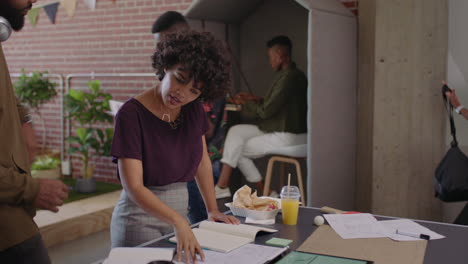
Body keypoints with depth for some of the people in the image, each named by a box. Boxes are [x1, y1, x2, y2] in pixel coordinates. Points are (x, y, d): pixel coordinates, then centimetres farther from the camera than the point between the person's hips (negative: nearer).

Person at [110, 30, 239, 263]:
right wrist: (178, 221, -35)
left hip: (179, 213, 5)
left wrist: (212, 209, 5)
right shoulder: (132, 114, -19)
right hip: (141, 218, -5)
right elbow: (133, 187, -24)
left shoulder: (193, 108, -2)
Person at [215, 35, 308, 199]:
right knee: (235, 131, 6)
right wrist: (256, 100, 12)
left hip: (286, 137, -10)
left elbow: (266, 111, -19)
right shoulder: (296, 75, 12)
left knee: (238, 150, 3)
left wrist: (244, 103, -2)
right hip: (288, 132, 10)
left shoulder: (288, 77, -20)